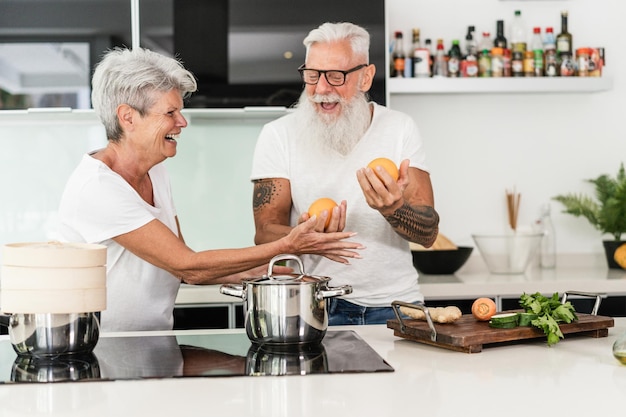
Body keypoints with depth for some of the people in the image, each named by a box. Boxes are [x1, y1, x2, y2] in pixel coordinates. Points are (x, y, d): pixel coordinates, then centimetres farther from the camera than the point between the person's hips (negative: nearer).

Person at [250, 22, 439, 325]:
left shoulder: (399, 129, 4)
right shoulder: (278, 135, 1)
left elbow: (428, 234, -2)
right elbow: (265, 234, -4)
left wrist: (392, 209, -24)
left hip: (393, 303, 1)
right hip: (315, 307, -1)